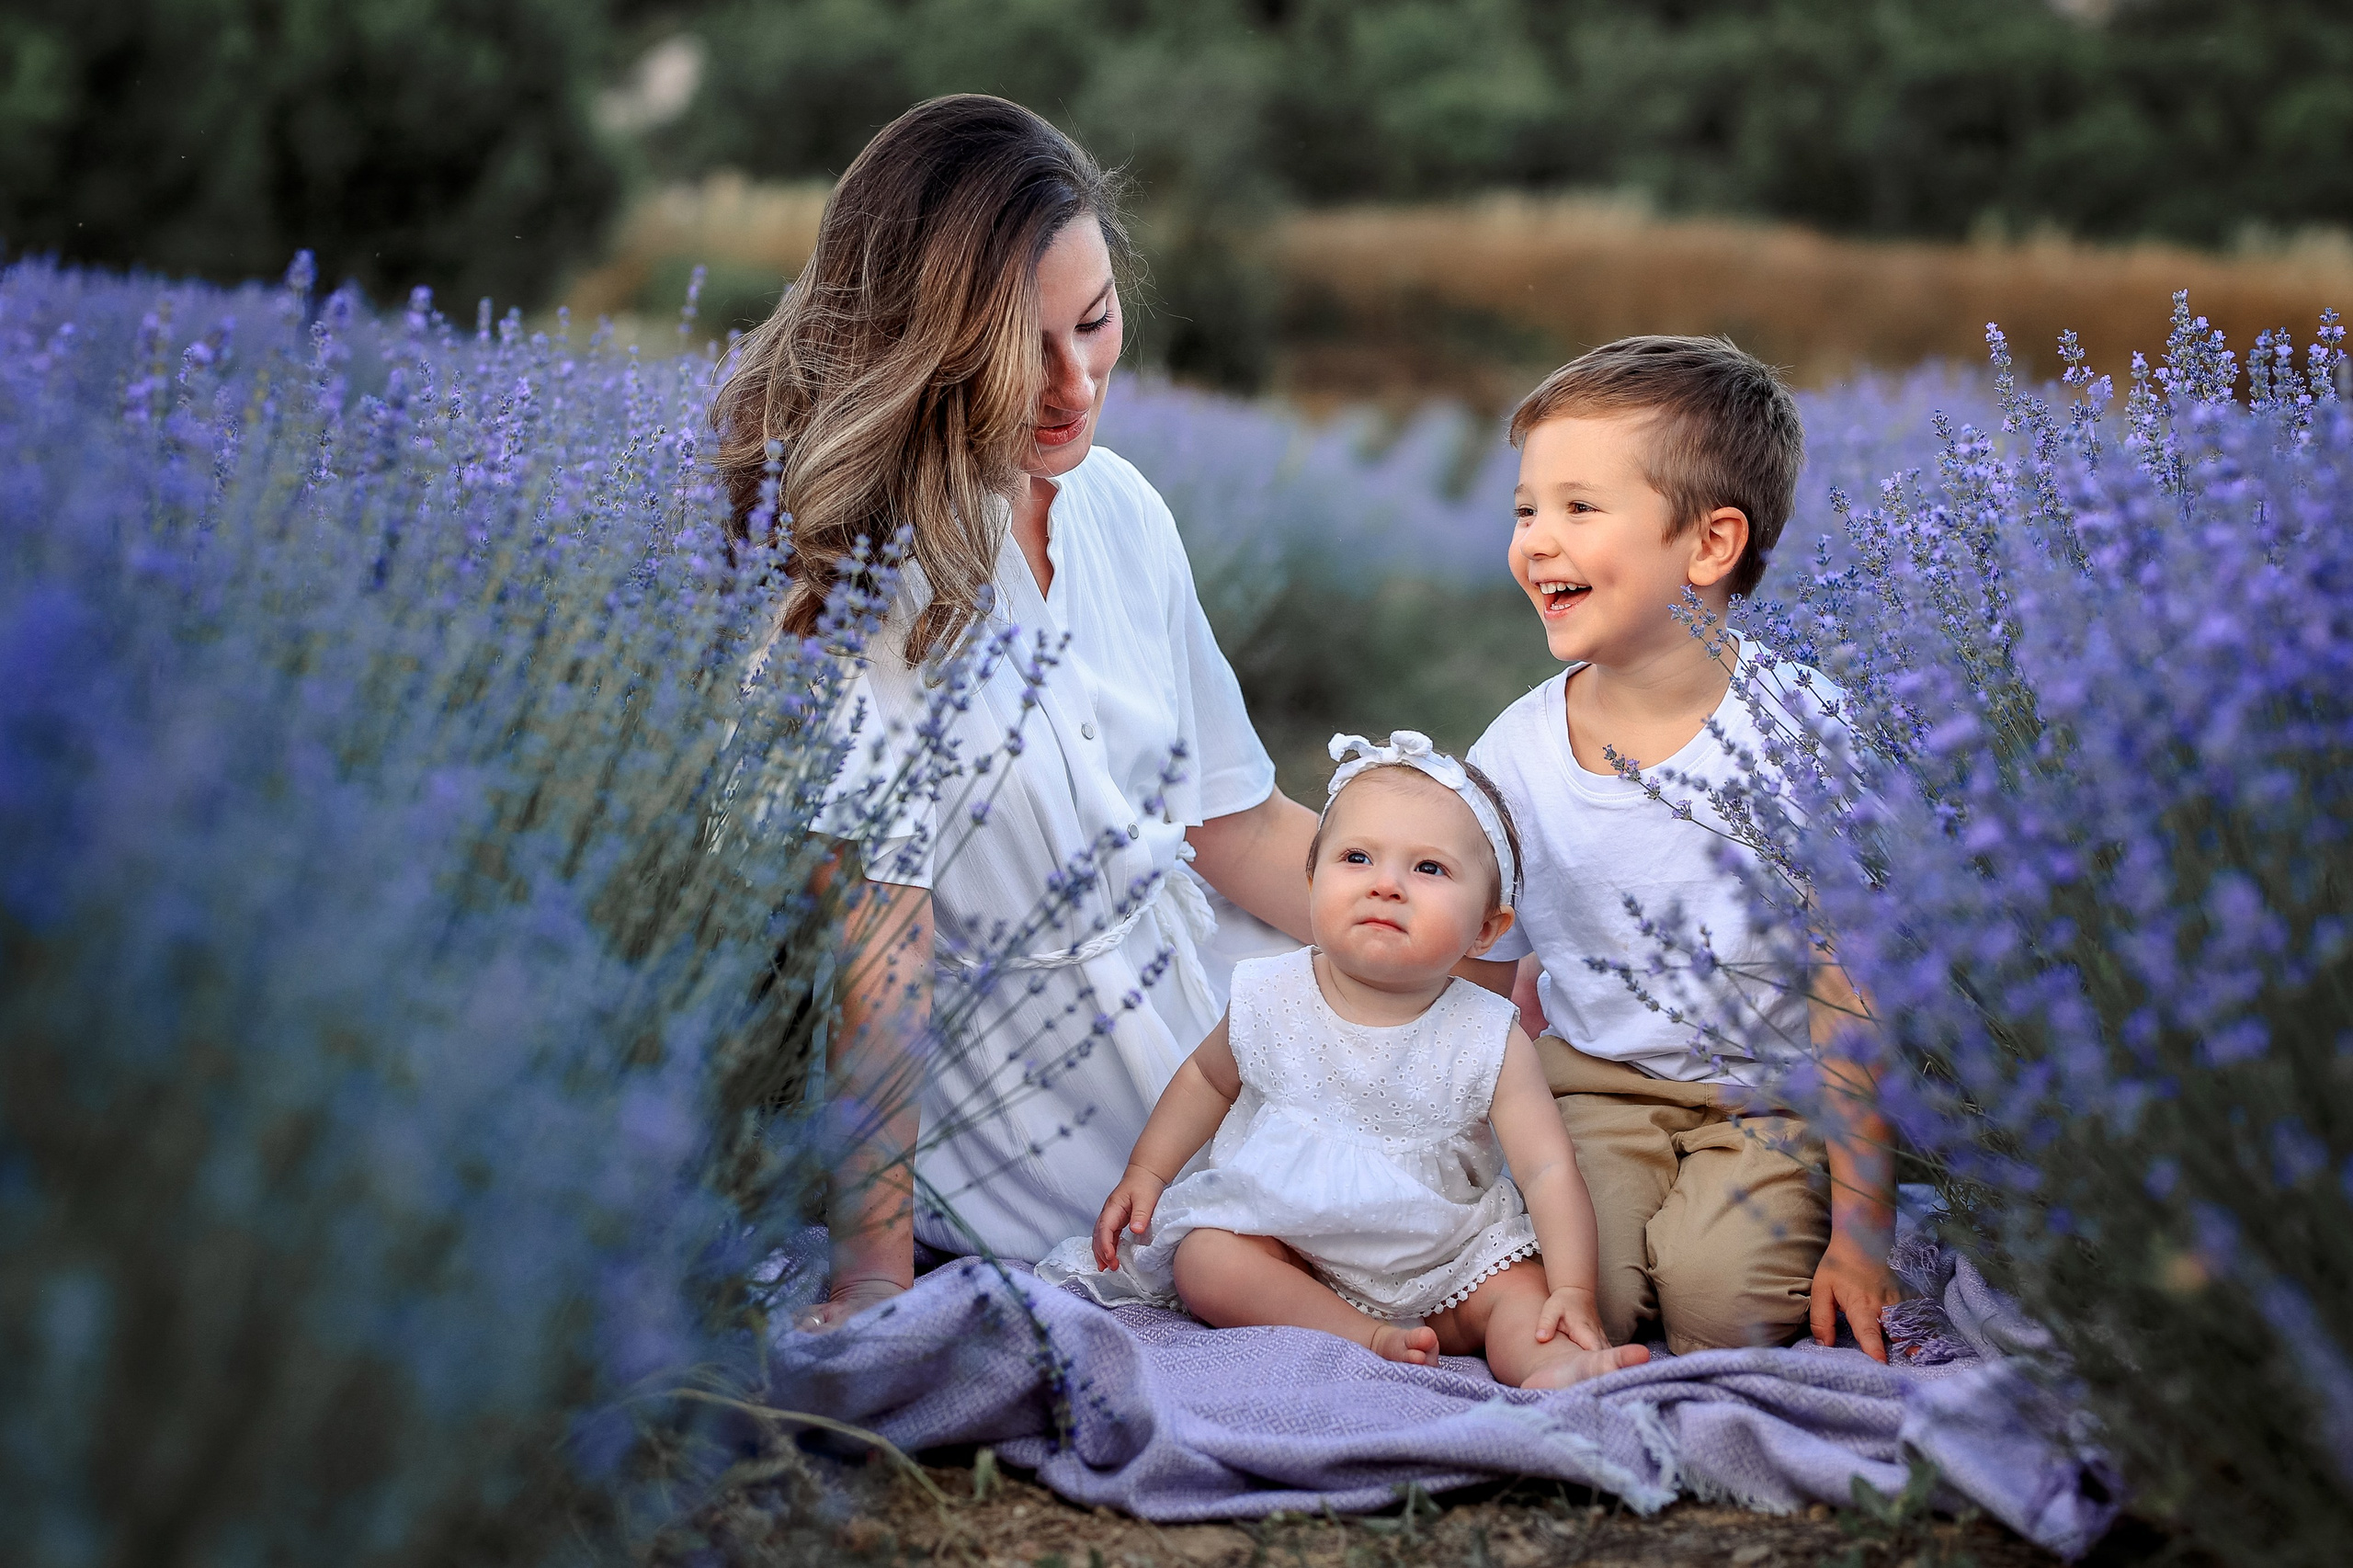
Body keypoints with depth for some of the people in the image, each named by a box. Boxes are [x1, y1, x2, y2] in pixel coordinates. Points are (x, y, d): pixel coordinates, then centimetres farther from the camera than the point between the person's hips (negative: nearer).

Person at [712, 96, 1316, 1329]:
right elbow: (874, 931, -23)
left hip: (1181, 1036, 7)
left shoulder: (1115, 505, 5)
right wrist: (875, 1267, -24)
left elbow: (1229, 821, 12)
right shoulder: (848, 559, -18)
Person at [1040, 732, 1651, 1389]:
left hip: (1444, 1257, -1)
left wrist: (1574, 1292, -27)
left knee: (1524, 1287, -23)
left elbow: (1550, 1172, -15)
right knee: (1205, 1262, -24)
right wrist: (1146, 1172, 9)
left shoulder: (1487, 1040, -13)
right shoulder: (1272, 1001, -7)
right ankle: (1372, 1341, -34)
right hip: (1290, 1242, 1)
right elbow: (1208, 1076, 15)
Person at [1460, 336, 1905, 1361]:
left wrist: (1862, 1226, -14)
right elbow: (1491, 988, 7)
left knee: (1719, 1285, -24)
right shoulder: (1512, 756, -6)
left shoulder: (1802, 731, -16)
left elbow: (1849, 1003, -14)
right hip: (1594, 1082, 2)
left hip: (1772, 1093, -2)